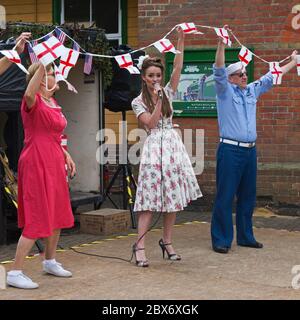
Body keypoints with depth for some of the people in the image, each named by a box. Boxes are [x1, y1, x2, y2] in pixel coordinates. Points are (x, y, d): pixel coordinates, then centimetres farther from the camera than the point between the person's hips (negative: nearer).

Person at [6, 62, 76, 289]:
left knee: (58, 215, 19)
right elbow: (29, 94, -41)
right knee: (37, 219, -9)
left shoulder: (53, 103, 14)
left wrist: (66, 155, 14)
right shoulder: (33, 102, -14)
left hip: (54, 164, 9)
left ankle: (50, 261, 38)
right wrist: (42, 65, -42)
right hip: (36, 164, -9)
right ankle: (15, 273, -3)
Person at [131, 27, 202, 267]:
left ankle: (167, 242, 16)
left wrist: (181, 41, -6)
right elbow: (151, 123, -9)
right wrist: (158, 101, -14)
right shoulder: (138, 102, 4)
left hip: (173, 146, 4)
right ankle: (140, 245, -9)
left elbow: (178, 68, 1)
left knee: (173, 196, 5)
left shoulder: (167, 92, 11)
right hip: (154, 147, -4)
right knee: (150, 197, -9)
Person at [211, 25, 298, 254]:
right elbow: (219, 70, -16)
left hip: (250, 150, 7)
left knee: (248, 196, 12)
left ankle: (246, 237, 21)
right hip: (230, 151, -7)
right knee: (225, 196, -5)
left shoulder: (252, 91, 16)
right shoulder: (225, 91, -1)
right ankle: (221, 240, -1)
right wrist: (222, 44, -27)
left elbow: (271, 77, 25)